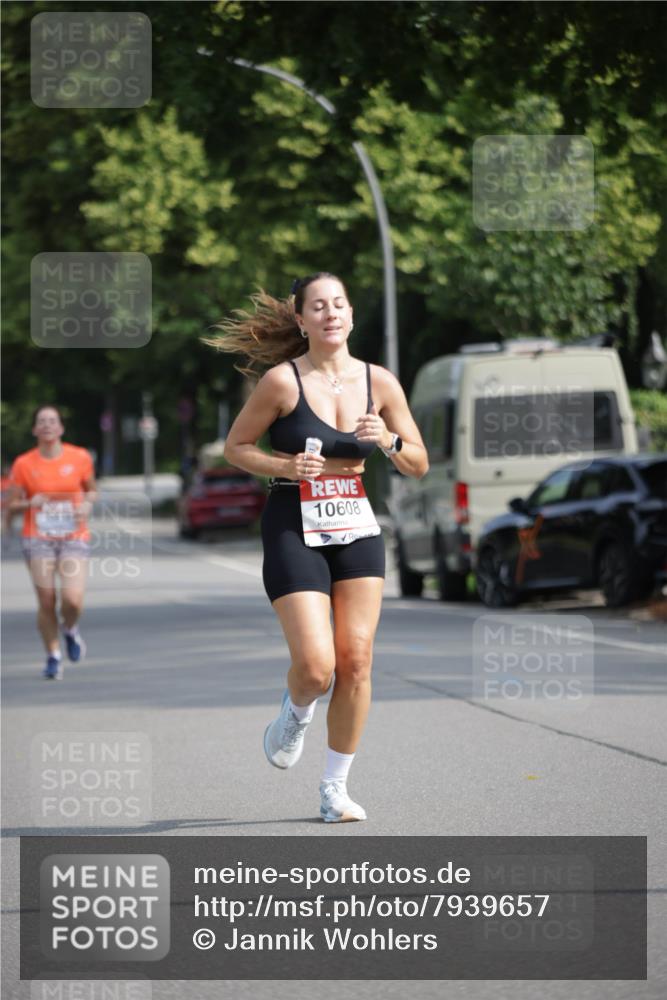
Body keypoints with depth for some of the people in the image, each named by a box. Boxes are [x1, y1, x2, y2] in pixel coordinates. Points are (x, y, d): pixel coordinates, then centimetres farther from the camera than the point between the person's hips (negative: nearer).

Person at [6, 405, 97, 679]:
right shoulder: (23, 464, -1)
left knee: (73, 600, -15)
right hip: (38, 540, 0)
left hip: (74, 538, 0)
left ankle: (70, 630, 21)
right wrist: (30, 503, -16)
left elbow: (91, 490, 16)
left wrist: (87, 504, -6)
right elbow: (12, 504, 5)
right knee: (46, 602, -4)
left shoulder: (80, 458, 1)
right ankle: (53, 656, 15)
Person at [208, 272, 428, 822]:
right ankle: (295, 715, 25)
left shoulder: (379, 381, 2)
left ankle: (336, 788, 10)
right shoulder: (282, 381, -8)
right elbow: (235, 446, 0)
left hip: (357, 529, 4)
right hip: (295, 529, -4)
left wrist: (389, 440, -13)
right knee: (316, 666, -13)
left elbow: (420, 464, 8)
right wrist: (285, 466, -16)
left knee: (356, 660, -3)